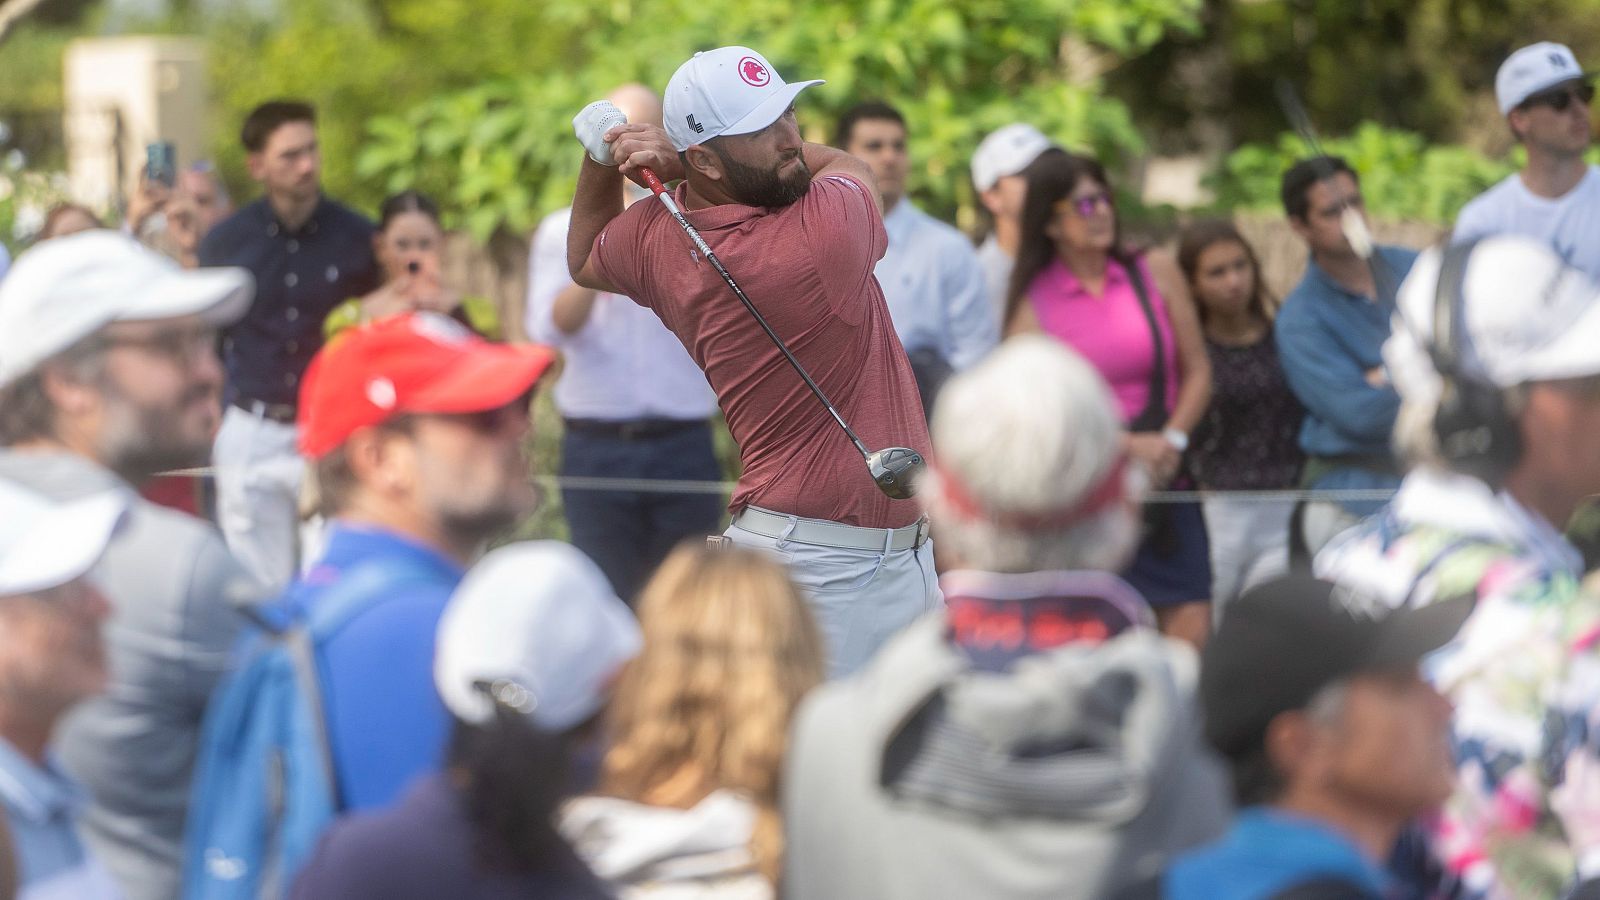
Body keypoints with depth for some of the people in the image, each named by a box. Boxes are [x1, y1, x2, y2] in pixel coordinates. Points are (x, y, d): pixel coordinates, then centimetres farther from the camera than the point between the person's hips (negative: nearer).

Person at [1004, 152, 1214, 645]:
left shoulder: (1156, 273, 6)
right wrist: (1125, 446, -12)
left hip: (1162, 485, 2)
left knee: (1193, 633, -7)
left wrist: (1172, 441, -7)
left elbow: (1198, 371, 9)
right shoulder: (1033, 300, 0)